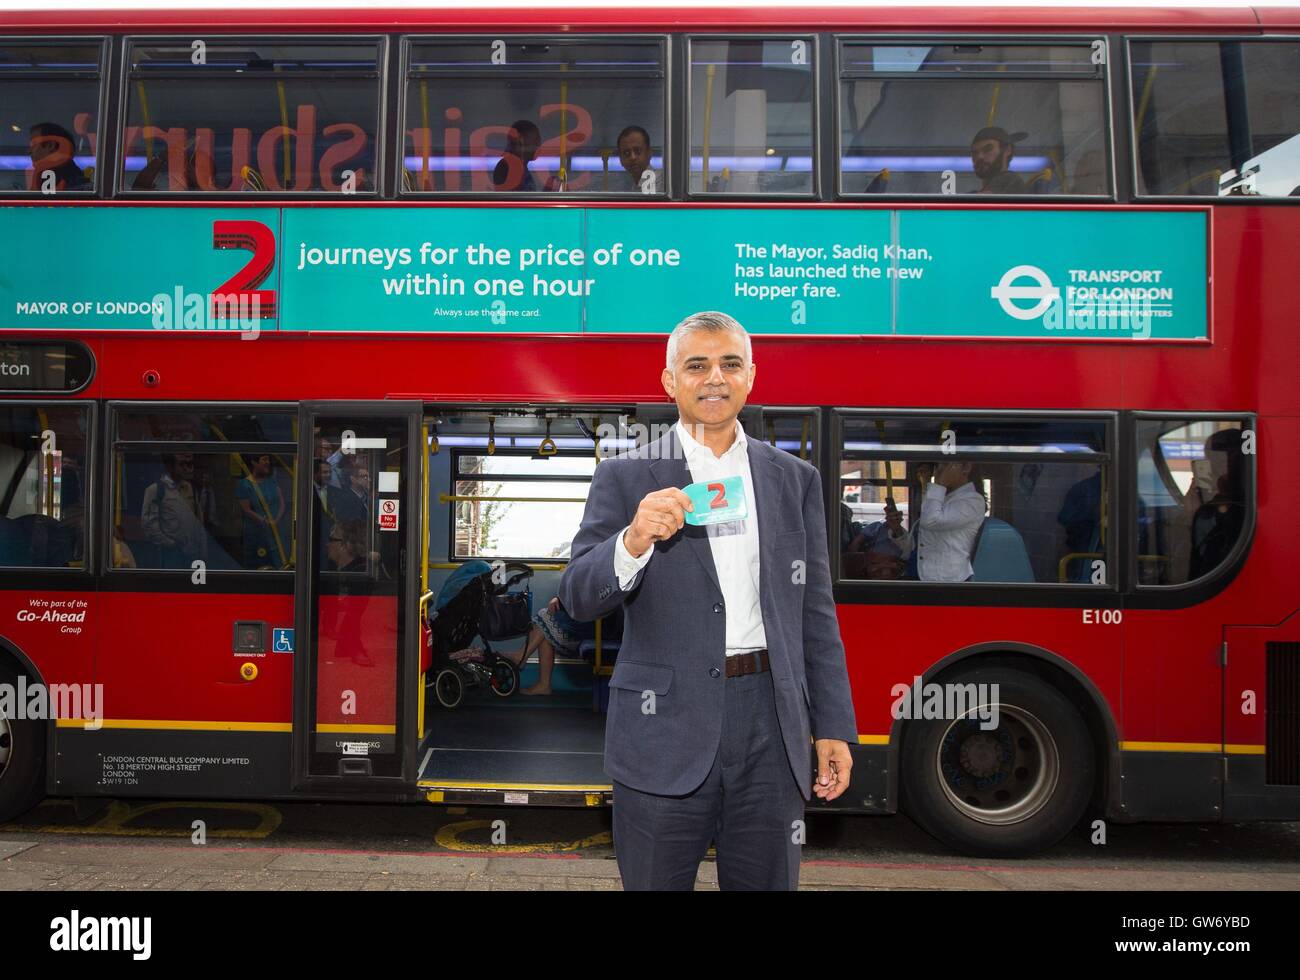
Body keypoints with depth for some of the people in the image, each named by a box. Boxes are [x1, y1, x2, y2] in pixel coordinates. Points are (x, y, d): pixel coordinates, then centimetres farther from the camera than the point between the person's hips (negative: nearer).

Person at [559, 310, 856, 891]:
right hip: (665, 727, -2)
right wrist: (634, 541, -26)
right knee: (657, 881, 11)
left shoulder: (795, 479, 8)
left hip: (771, 723, 3)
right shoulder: (624, 478, 0)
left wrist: (833, 727, 5)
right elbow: (579, 599, -7)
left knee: (766, 881, 15)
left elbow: (815, 614, 9)